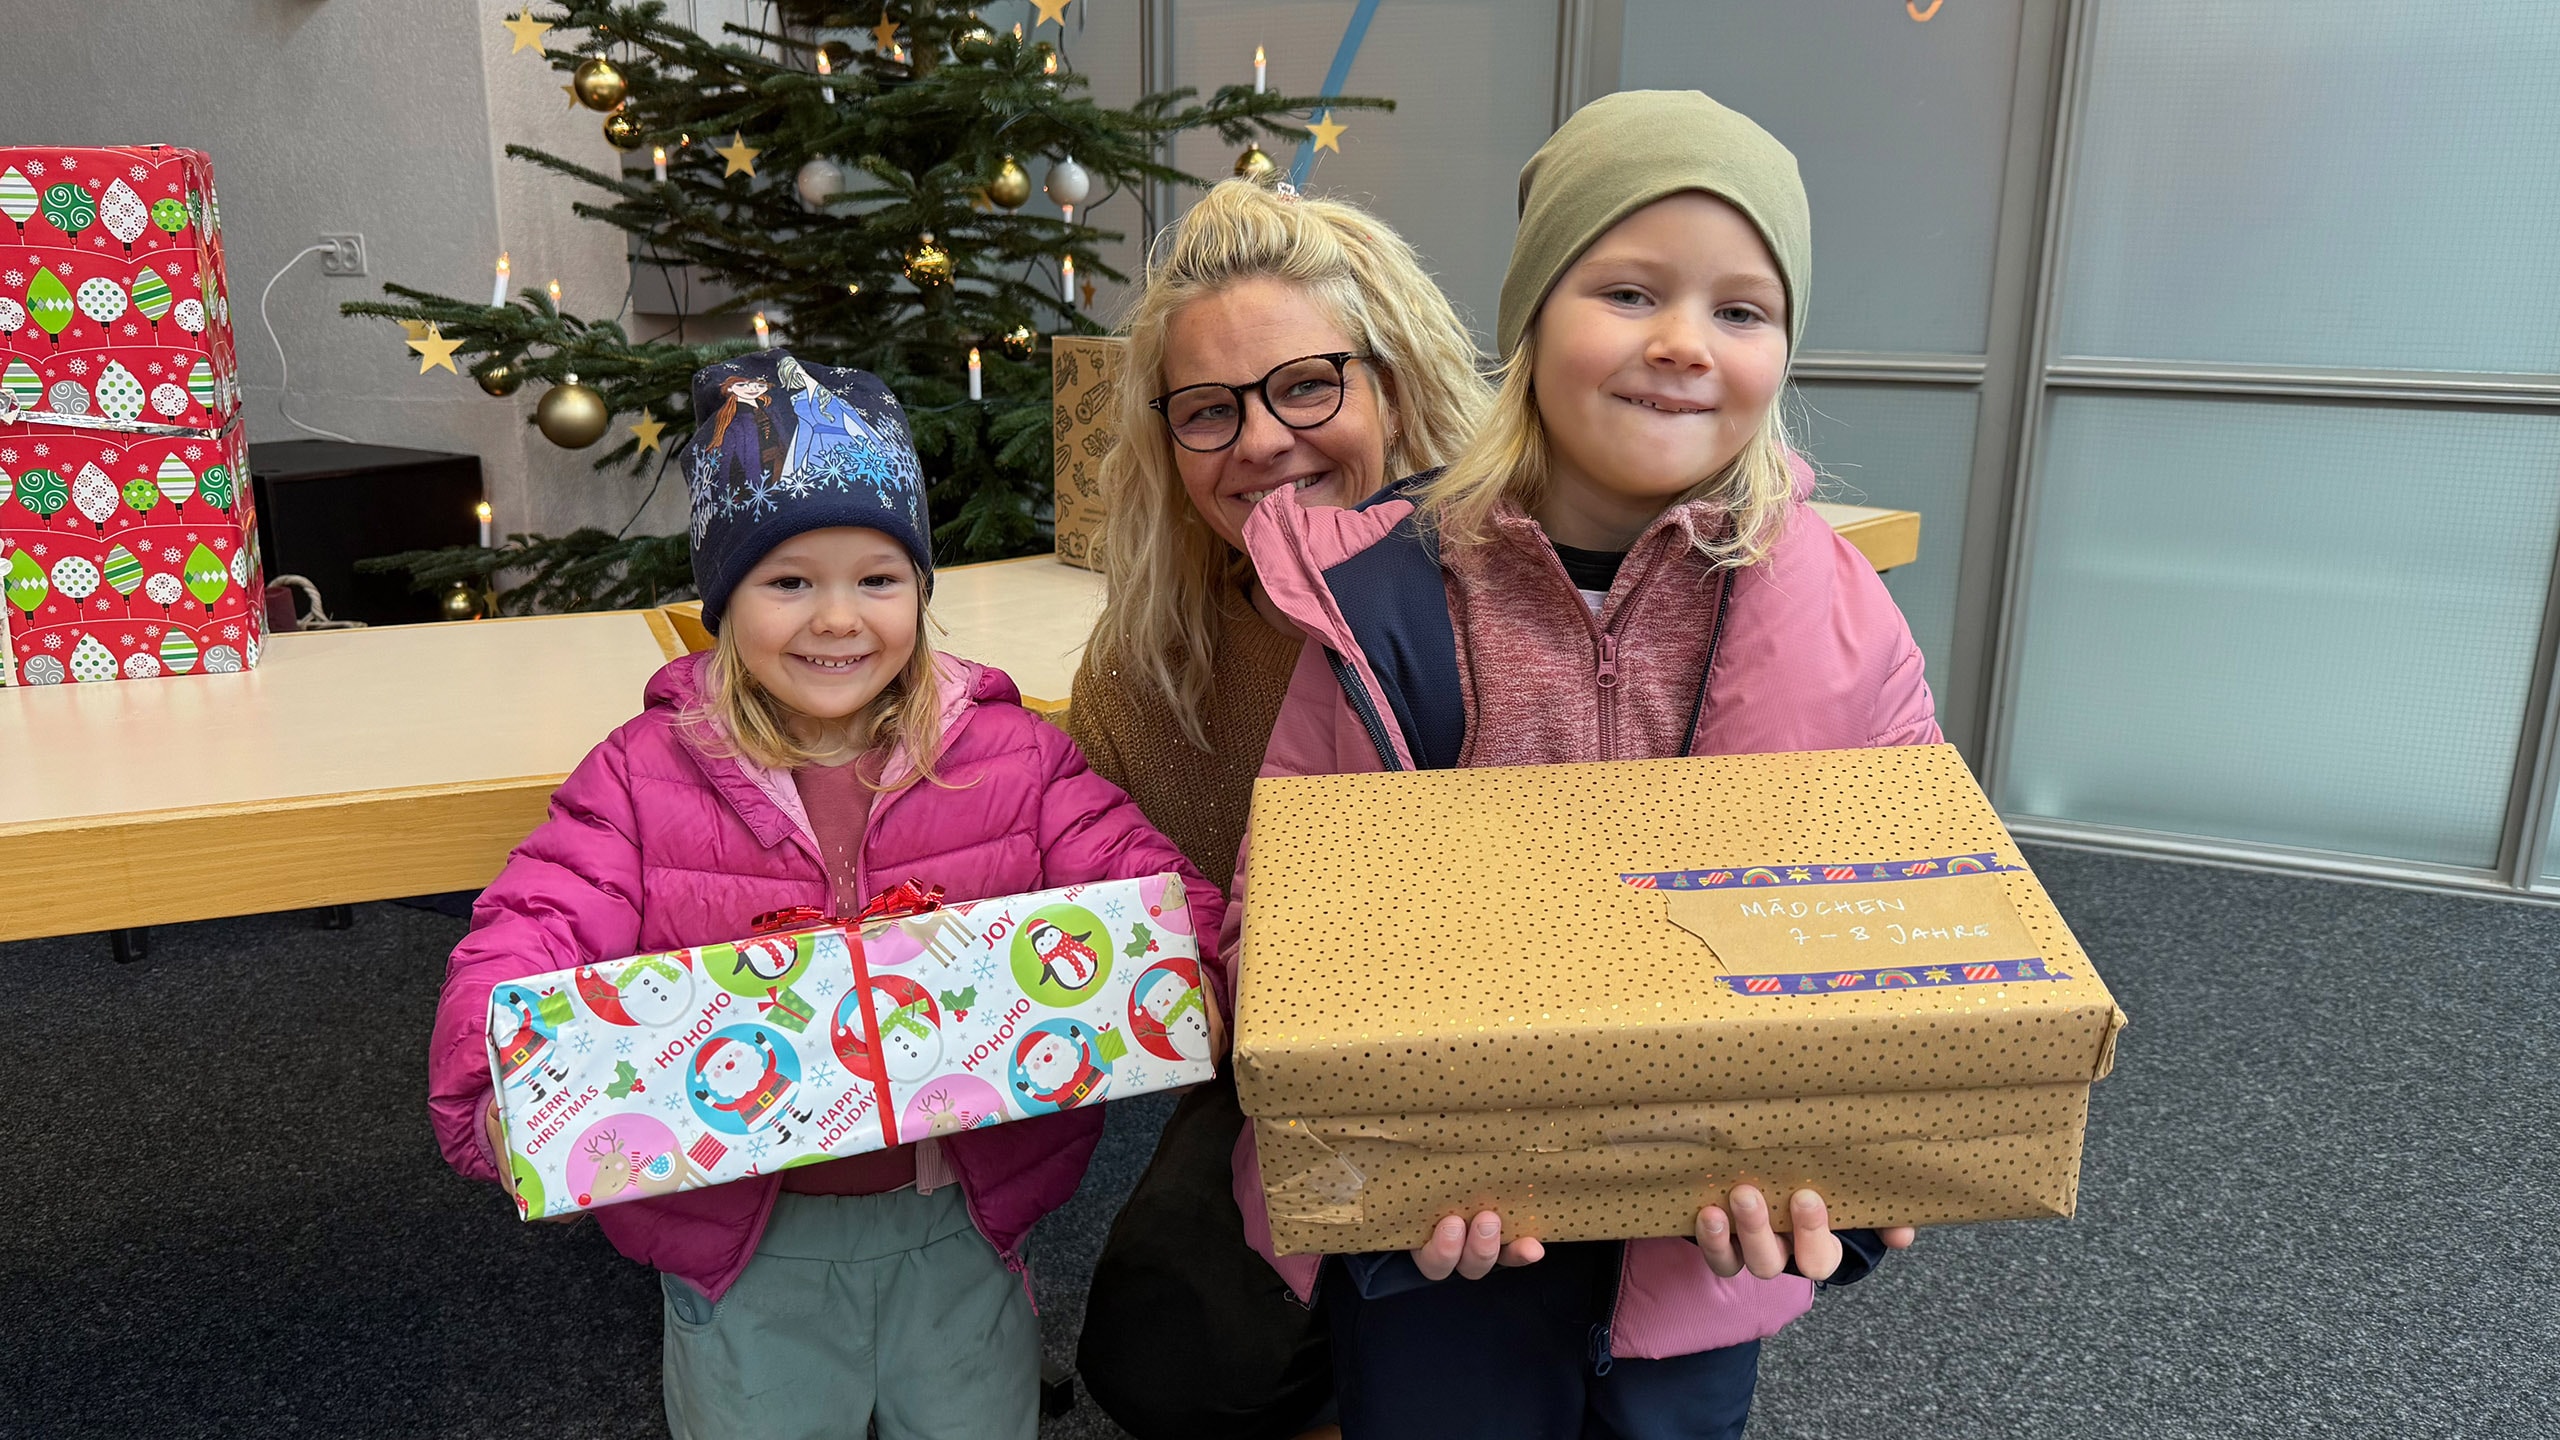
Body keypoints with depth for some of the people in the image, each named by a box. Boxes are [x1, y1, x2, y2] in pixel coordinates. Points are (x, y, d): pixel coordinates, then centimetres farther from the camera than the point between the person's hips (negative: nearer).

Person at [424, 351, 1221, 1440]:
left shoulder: (1010, 756, -5)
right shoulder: (645, 776, -6)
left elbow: (1145, 885, -9)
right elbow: (527, 943, -11)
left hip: (956, 1216, 1)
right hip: (743, 1236, 0)